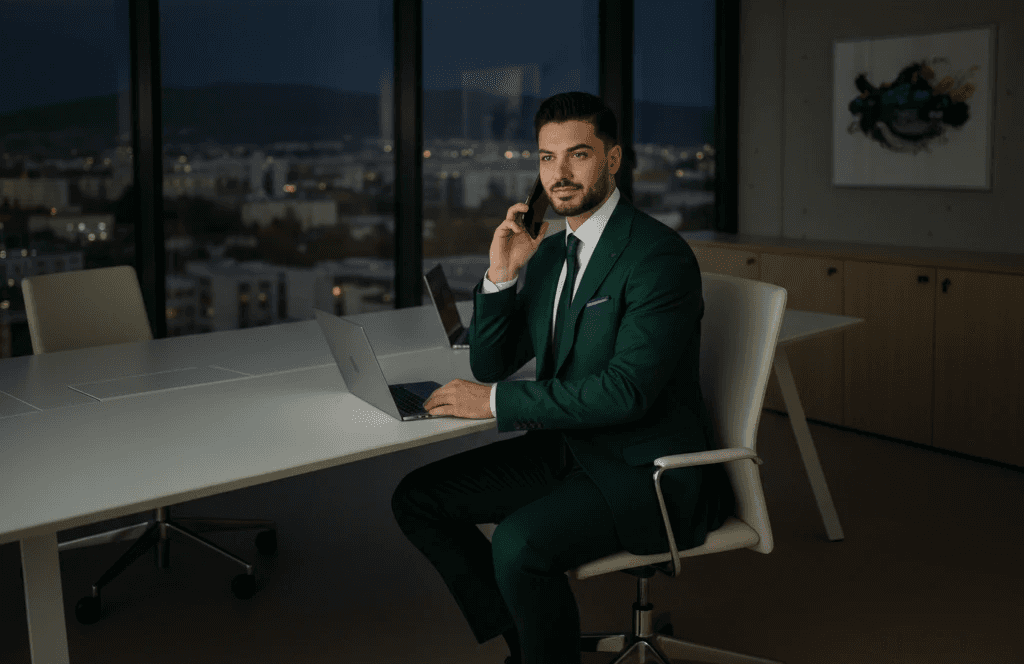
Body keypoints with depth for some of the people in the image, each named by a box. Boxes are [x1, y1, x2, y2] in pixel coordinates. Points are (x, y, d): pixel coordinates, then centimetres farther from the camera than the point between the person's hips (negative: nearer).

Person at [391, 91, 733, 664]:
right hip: (568, 448, 9)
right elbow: (491, 365, 11)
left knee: (520, 542, -31)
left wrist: (497, 401, -22)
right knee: (417, 498, 2)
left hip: (646, 469, -8)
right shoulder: (550, 252, 9)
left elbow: (626, 391, -26)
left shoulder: (660, 255, -17)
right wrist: (501, 273, -5)